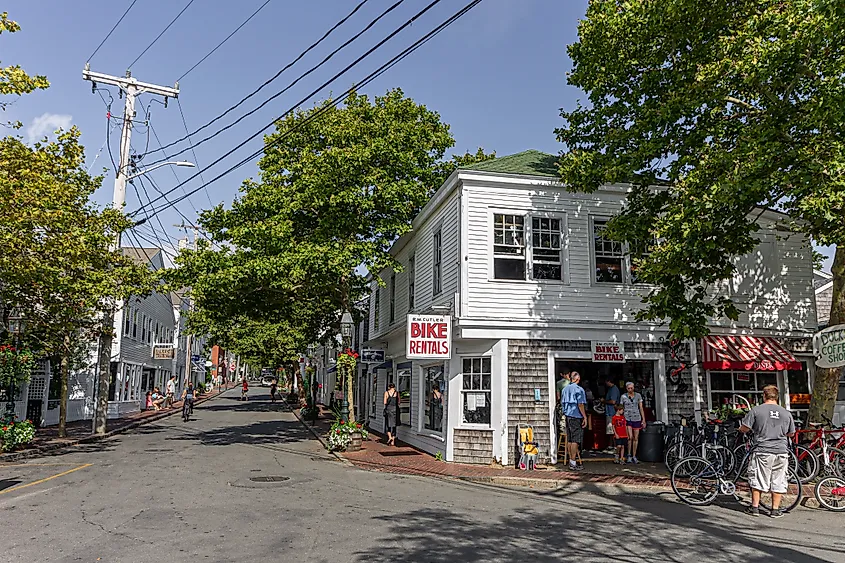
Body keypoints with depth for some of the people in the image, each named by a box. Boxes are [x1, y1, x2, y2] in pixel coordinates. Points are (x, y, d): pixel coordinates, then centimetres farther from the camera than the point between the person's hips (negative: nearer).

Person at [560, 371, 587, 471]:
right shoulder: (578, 389, -11)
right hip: (576, 417, -7)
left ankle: (571, 460, 18)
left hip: (567, 416, 7)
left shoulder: (565, 389, 11)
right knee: (575, 440, -4)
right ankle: (573, 463, -4)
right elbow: (580, 404, -15)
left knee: (570, 440, 12)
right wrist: (585, 417, -11)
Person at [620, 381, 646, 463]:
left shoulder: (638, 395, 6)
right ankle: (629, 455, 0)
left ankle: (634, 456, 14)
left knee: (636, 438, 4)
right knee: (630, 437, -14)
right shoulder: (623, 397, 2)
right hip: (627, 418, -2)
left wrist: (643, 420, 3)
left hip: (637, 418, 2)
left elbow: (641, 408, 8)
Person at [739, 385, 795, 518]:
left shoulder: (756, 410, -5)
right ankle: (775, 510, 14)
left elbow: (743, 429, -5)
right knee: (778, 481, 11)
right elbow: (791, 434, 16)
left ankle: (755, 507, 12)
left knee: (757, 480, 7)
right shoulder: (786, 413, 6)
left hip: (762, 451, -3)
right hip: (781, 452, 3)